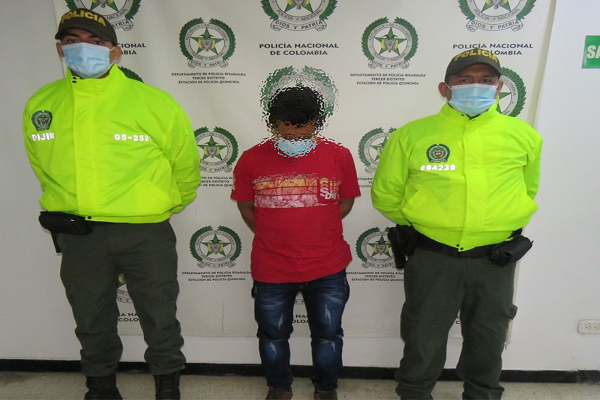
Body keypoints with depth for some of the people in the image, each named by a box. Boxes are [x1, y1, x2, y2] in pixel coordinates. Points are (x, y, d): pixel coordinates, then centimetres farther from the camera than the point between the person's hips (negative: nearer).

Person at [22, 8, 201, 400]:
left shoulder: (153, 102, -10)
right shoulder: (40, 105, 1)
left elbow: (185, 164, 3)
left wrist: (167, 206, 13)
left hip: (145, 233, -3)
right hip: (76, 234, 4)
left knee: (160, 318, 11)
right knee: (92, 321, 20)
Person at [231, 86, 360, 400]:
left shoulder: (339, 156, -6)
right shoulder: (252, 159, -7)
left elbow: (346, 202, 7)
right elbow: (245, 206, 5)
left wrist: (317, 230, 3)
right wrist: (274, 236, 5)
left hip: (327, 268, 0)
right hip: (271, 268, 1)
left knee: (327, 331, 16)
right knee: (273, 333, 18)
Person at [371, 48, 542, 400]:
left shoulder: (523, 135, -1)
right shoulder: (412, 135, -7)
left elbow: (527, 189, 16)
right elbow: (386, 195, 3)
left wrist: (497, 224, 13)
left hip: (495, 260, 2)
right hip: (432, 257, -2)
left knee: (487, 340, 22)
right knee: (424, 338, 16)